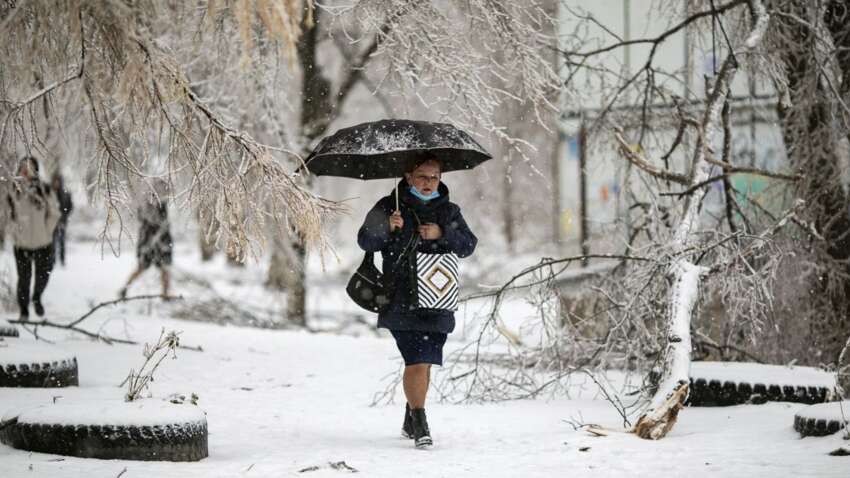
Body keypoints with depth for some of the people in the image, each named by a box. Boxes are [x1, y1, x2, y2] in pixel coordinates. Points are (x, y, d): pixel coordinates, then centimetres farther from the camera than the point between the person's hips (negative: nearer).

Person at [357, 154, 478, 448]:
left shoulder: (449, 211, 14)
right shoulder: (389, 206, 3)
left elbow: (468, 245, 5)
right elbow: (366, 241, -4)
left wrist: (441, 234, -12)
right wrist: (387, 227, -23)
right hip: (402, 300, -4)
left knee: (425, 362, 9)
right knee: (417, 361, -14)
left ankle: (410, 421, 26)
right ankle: (419, 424, -10)